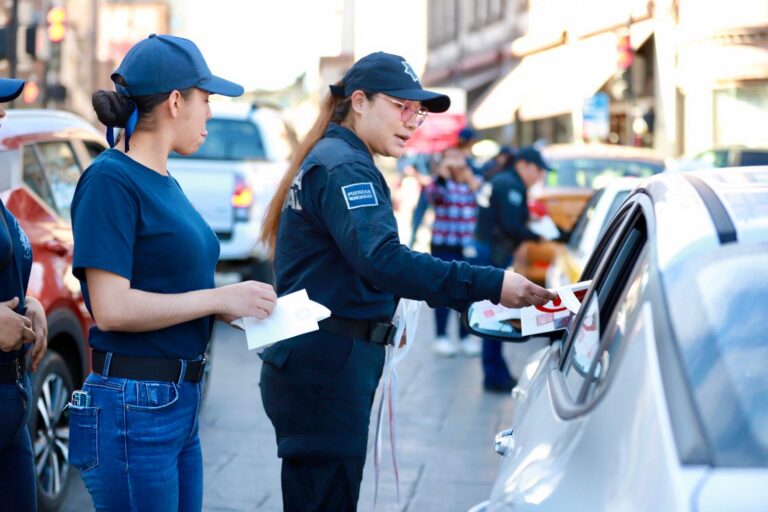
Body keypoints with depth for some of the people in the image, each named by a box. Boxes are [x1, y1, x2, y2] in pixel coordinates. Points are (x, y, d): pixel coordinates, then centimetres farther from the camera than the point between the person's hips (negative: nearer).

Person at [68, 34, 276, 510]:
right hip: (133, 407, -9)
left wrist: (237, 304, 2)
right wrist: (220, 298, -15)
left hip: (181, 401, 9)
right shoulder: (111, 180, -13)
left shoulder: (165, 184, 14)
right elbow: (110, 308, -20)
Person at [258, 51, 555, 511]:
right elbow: (382, 260, -29)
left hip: (314, 365, 11)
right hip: (328, 369, -11)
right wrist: (490, 285, -34)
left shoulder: (330, 160, 19)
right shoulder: (345, 167, -14)